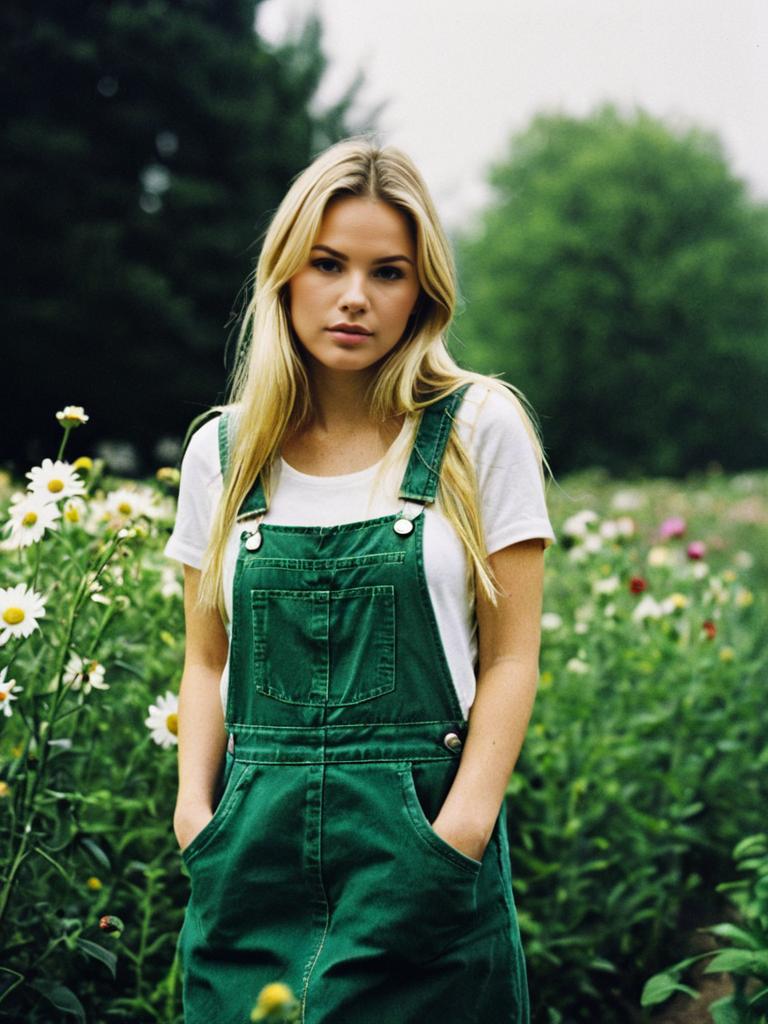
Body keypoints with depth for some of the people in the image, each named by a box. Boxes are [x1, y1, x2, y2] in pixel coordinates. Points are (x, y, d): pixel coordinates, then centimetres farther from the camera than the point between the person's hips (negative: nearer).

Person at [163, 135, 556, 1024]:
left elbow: (510, 658, -2)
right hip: (257, 842, 3)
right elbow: (207, 661, 12)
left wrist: (462, 832, -12)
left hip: (419, 833, -2)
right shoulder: (222, 450, 6)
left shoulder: (478, 430, -2)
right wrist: (195, 808, -2)